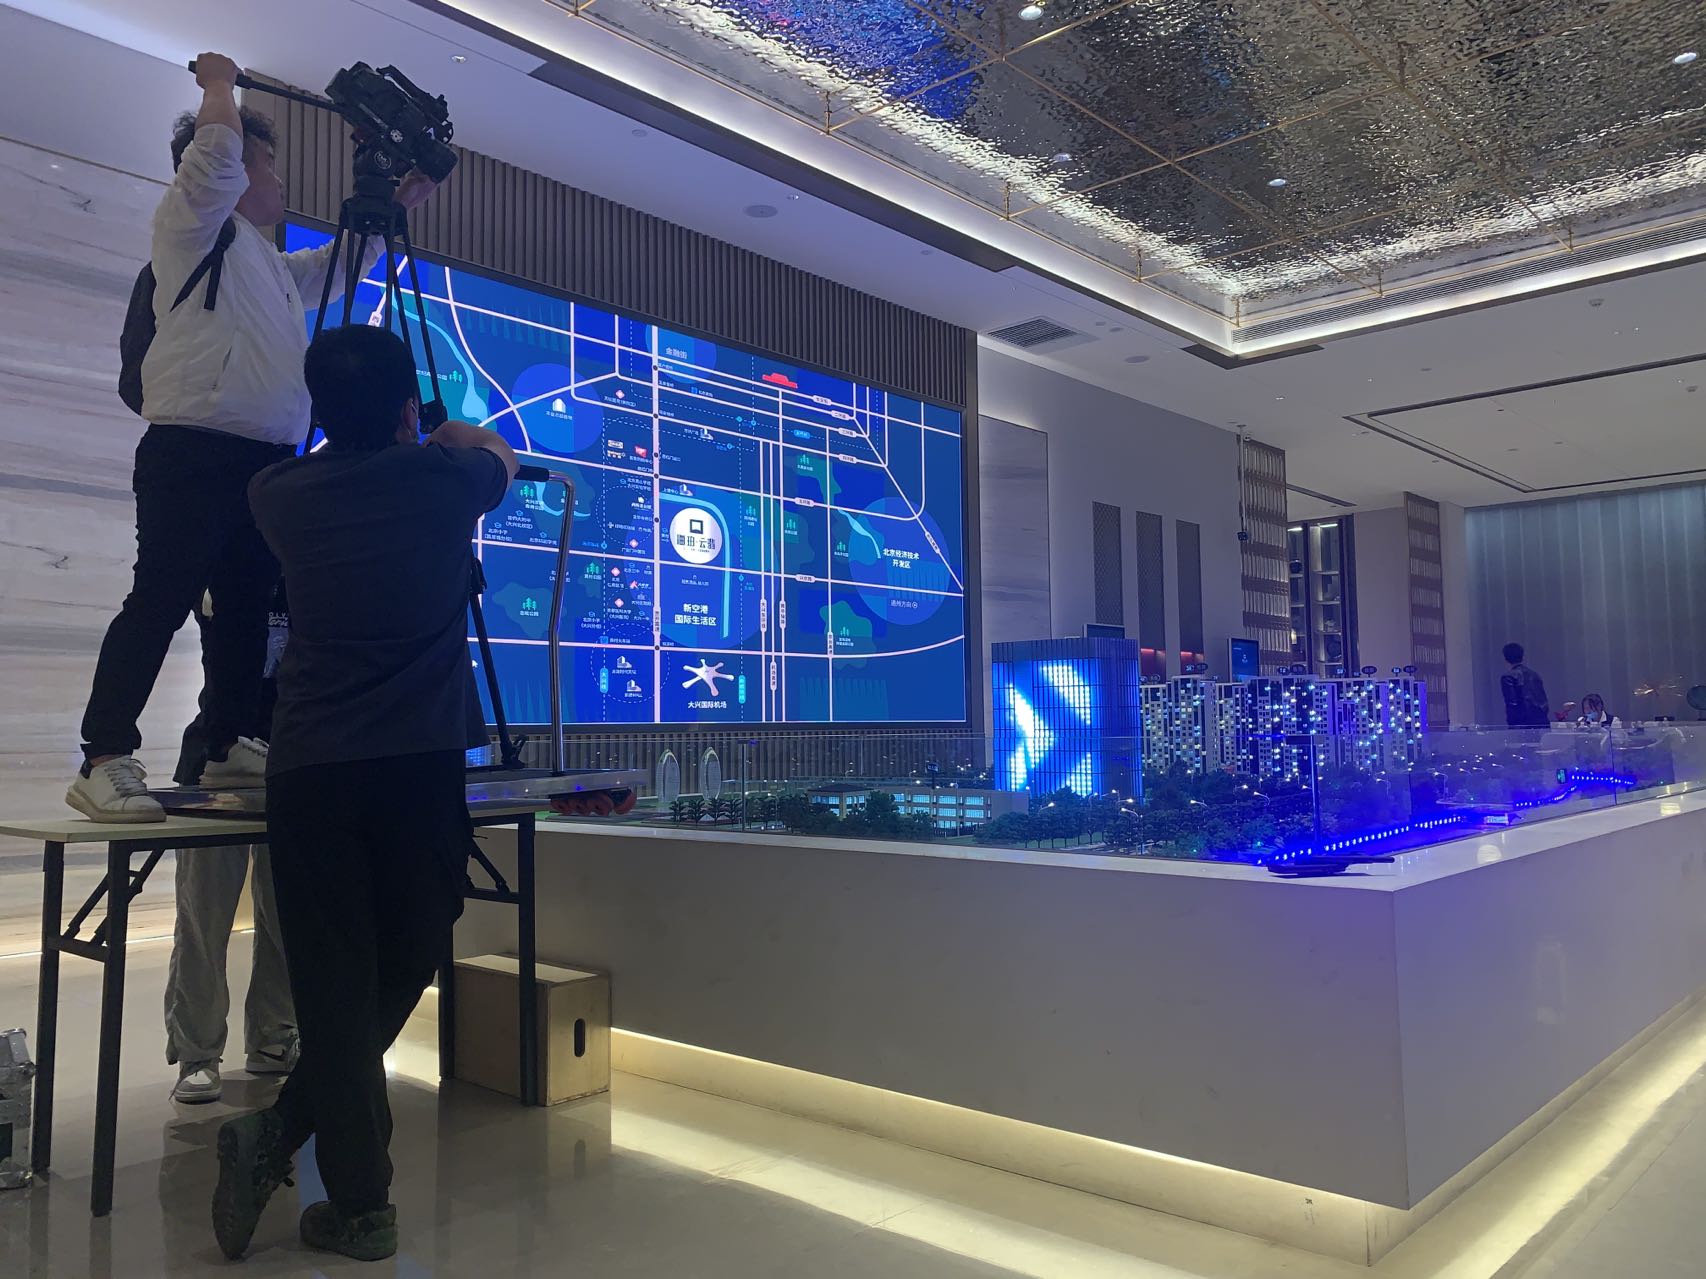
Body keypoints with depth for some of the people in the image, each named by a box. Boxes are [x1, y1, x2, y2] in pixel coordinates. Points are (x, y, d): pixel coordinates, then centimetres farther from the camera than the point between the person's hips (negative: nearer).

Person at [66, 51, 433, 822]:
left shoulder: (267, 261, 27)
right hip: (194, 451, -9)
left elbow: (336, 263, 42)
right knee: (161, 601, -13)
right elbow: (216, 152, -15)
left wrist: (392, 208, 40)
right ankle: (103, 763, -12)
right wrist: (219, 84, 2)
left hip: (265, 459, 9)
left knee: (247, 607, 10)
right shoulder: (192, 222, 3)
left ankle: (227, 745, 20)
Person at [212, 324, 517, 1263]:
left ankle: (360, 1205, 4)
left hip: (309, 767, 2)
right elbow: (496, 450, 28)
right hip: (422, 766, -2)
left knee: (332, 984, 6)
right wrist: (435, 434, 47)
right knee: (402, 972, 13)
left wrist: (356, 429, 53)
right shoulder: (442, 480, 3)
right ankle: (282, 1132, 10)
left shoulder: (281, 495, 9)